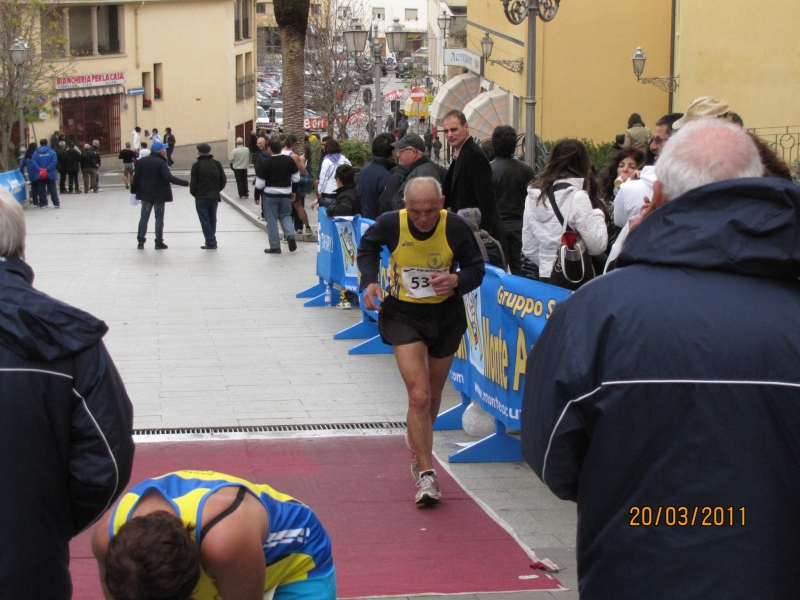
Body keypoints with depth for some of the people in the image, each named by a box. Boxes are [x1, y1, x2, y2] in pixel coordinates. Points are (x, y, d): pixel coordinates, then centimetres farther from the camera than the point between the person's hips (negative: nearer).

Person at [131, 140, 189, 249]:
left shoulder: (142, 161, 2)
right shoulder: (161, 163, -16)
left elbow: (136, 177, 4)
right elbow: (169, 177, -26)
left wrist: (134, 190, 14)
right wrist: (185, 183, -27)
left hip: (145, 194, 5)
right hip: (159, 195, -5)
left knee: (144, 217, 9)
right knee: (159, 218, 5)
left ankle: (141, 241, 6)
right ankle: (159, 242, 5)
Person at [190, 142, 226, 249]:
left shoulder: (197, 165, -11)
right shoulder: (217, 164, 2)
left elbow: (193, 183, -11)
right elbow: (223, 180, 4)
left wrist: (193, 192, 8)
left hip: (201, 197, -4)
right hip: (214, 197, 4)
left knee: (205, 220, 0)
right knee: (212, 220, 14)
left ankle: (211, 242, -6)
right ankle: (211, 241, 19)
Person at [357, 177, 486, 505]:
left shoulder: (456, 227, -18)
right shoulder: (390, 224, -18)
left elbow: (476, 268, -5)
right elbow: (367, 247, 6)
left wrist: (456, 280, -26)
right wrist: (370, 281, -9)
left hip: (446, 315, 2)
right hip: (403, 315, -2)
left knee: (432, 396, 18)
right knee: (419, 395, -15)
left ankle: (417, 441, 49)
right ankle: (426, 474, -7)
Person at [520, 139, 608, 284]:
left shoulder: (533, 195, 7)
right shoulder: (577, 197, -11)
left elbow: (528, 248, 12)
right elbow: (597, 246, -10)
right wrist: (598, 215, 4)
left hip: (543, 278, 6)